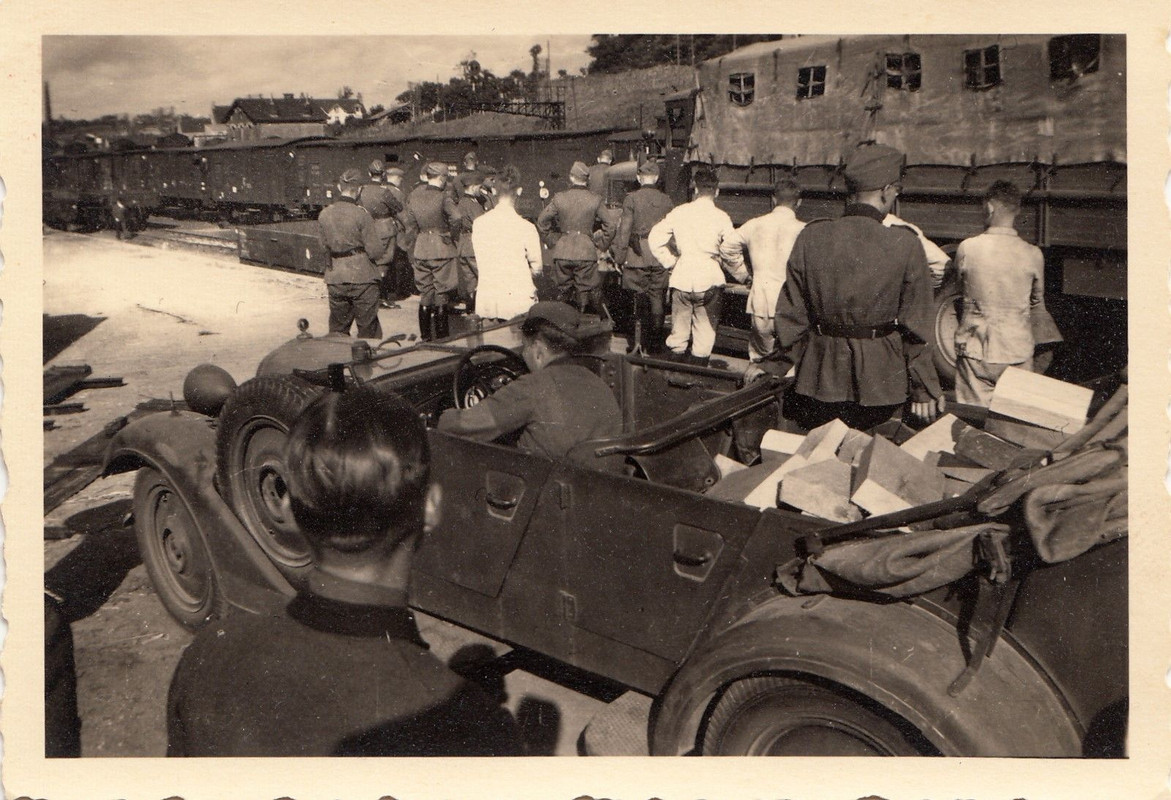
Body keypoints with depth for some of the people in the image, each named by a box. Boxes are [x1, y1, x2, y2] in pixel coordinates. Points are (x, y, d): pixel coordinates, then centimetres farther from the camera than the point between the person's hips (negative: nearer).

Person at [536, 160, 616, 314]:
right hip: (587, 253, -1)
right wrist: (600, 245, 13)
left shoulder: (559, 198, -1)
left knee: (563, 291, 14)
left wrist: (552, 240, 17)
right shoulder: (595, 200, -3)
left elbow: (541, 220, 7)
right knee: (586, 291, 5)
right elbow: (609, 226, 1)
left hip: (562, 252, 1)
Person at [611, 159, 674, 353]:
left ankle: (637, 342, 3)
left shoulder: (631, 199, -4)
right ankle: (655, 344, 11)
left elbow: (624, 230, -6)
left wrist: (619, 257, -1)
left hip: (638, 256, -2)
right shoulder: (666, 201, 3)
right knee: (657, 301, 7)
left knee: (639, 300, 6)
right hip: (660, 256, 2)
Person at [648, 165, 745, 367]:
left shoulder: (679, 212, 2)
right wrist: (743, 276, 11)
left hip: (681, 278, 3)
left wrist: (670, 262, 12)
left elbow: (655, 237, 3)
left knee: (678, 332, 13)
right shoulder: (721, 218, -5)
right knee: (705, 334, 6)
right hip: (709, 279, -3)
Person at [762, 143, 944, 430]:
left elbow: (793, 315, 0)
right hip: (880, 381, -2)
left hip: (819, 375, 2)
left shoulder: (811, 237, -7)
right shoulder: (906, 245, -13)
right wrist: (924, 388, 4)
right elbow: (915, 326, -6)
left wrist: (778, 366, 14)